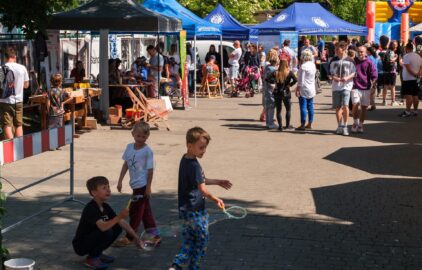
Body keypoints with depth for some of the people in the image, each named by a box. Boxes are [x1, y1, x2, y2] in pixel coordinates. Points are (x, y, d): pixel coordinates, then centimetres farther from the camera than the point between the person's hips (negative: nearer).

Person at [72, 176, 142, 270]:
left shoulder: (105, 207, 1)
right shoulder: (90, 209, -26)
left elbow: (121, 223, 2)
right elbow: (102, 227, -41)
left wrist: (136, 237, -3)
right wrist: (119, 217, -50)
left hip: (90, 238, 9)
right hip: (80, 246, -9)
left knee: (117, 227, 0)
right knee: (107, 232, -29)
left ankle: (98, 253, 10)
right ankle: (92, 258, -9)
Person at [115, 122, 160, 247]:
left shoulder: (147, 151, -14)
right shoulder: (130, 147, 4)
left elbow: (150, 169, -12)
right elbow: (126, 164, 11)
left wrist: (148, 187, -13)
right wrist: (120, 180, 11)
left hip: (142, 185, -7)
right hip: (135, 184, 7)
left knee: (135, 211, 1)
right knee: (145, 211, 14)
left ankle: (129, 238, 14)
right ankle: (155, 236, 24)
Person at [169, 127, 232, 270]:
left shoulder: (185, 160, 9)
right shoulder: (194, 165, -22)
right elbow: (202, 189, -20)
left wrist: (218, 182, 20)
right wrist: (215, 199, -7)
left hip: (186, 208, 9)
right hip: (196, 209, -9)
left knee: (189, 238, 15)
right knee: (202, 238, 6)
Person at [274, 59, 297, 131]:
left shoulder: (276, 73, -3)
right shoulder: (289, 72, -7)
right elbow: (295, 80, -18)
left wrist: (275, 82, 3)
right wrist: (290, 84, -4)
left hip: (277, 92, 1)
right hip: (286, 93, -1)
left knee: (278, 110, 8)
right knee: (288, 109, 15)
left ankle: (280, 126, 6)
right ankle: (287, 125, 15)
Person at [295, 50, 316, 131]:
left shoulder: (303, 66, -16)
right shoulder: (313, 65, 7)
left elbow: (301, 80, -16)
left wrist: (297, 89, -11)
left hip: (304, 89, -8)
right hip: (312, 89, 8)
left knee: (303, 107, -4)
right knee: (310, 107, 11)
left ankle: (302, 125, -2)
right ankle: (309, 124, 16)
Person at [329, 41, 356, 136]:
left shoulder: (349, 61, 0)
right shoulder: (333, 61, 7)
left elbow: (354, 73, 3)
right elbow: (330, 73, 11)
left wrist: (347, 78, -15)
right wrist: (333, 77, -10)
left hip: (346, 86, -3)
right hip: (336, 86, 3)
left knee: (345, 106, -16)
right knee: (337, 107, 8)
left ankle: (345, 126, -4)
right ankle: (340, 126, 21)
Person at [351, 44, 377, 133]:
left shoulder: (369, 63, -1)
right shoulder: (353, 61, 4)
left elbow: (374, 77, 0)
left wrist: (372, 88, -8)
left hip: (366, 88, 0)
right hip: (355, 87, 0)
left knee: (364, 107, 6)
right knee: (355, 105, -16)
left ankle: (360, 125, 21)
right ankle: (355, 122, 5)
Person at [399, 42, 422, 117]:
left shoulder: (406, 56, -13)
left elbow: (408, 68, -19)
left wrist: (414, 74, -12)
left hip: (408, 79, -8)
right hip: (416, 80, 8)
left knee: (408, 95, -8)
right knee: (415, 95, 11)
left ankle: (407, 111, -10)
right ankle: (415, 111, 14)